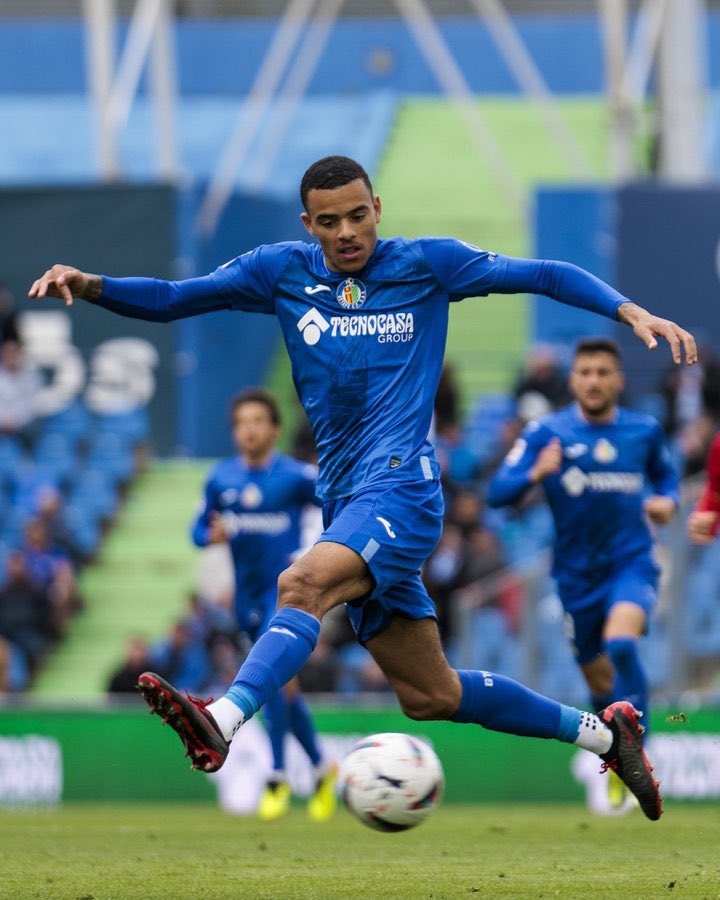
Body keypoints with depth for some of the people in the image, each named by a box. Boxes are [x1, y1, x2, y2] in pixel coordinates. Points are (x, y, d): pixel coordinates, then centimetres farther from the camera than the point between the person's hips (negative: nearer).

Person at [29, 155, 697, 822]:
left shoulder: (428, 264, 2)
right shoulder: (281, 271, 10)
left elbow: (546, 275, 6)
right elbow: (169, 299, 9)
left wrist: (632, 312, -7)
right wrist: (88, 285, -8)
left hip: (402, 486, -6)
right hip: (345, 505, 6)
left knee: (303, 584, -34)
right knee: (430, 697, 11)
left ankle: (222, 722, -54)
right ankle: (600, 731, 26)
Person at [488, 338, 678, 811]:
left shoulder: (645, 430, 2)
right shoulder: (548, 432, -4)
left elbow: (665, 473, 22)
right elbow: (497, 492, -10)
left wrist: (668, 501, 0)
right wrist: (536, 474, -29)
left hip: (632, 563, -1)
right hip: (577, 573, 1)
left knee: (621, 642, -30)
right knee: (602, 684, 8)